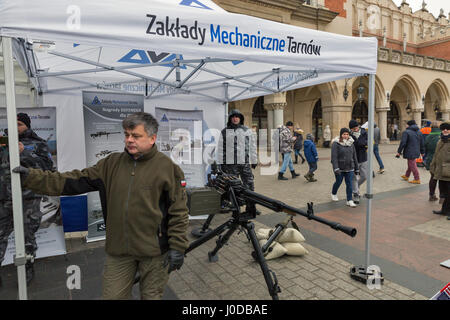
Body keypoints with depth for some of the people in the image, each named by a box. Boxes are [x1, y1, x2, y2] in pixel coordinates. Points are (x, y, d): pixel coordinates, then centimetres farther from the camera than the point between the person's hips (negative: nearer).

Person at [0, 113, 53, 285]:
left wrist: (24, 153, -13)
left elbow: (47, 165, -4)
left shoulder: (38, 144, 8)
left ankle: (29, 268, 23)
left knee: (27, 235, 6)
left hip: (28, 198, -3)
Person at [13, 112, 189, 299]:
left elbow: (179, 212, -9)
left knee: (151, 295, 14)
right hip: (118, 250, 4)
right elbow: (75, 181, 4)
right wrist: (31, 177, -2)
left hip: (153, 251, -3)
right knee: (112, 295, 15)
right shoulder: (111, 164, 4)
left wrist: (178, 247, -10)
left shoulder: (167, 167, -9)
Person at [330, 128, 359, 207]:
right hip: (340, 168, -4)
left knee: (350, 184, -1)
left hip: (350, 168, 4)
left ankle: (349, 200, 5)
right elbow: (334, 157, -16)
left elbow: (354, 156, 13)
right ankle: (333, 194, 39)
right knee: (338, 182, 11)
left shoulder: (351, 143, 7)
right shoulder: (336, 143, -9)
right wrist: (336, 168, -25)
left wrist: (356, 168, 13)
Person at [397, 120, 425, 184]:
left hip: (410, 152, -8)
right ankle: (406, 176, 34)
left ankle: (417, 179, 5)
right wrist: (422, 152, 21)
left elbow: (403, 143, -18)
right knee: (410, 164, 20)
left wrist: (399, 152, -11)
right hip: (416, 152, 8)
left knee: (412, 165, 0)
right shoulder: (419, 132, 9)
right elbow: (422, 143, 13)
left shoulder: (406, 132, -14)